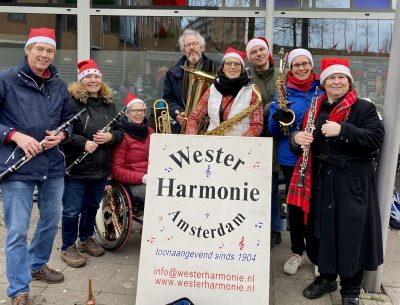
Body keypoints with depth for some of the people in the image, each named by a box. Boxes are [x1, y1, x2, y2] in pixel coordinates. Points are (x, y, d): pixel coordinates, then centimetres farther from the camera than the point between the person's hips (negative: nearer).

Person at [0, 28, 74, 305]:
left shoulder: (59, 86, 9)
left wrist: (61, 135, -4)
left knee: (51, 221, 19)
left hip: (53, 166, 6)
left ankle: (37, 266, 44)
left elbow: (69, 119, 17)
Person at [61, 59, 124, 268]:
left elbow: (120, 131, 12)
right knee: (72, 210, 4)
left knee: (92, 206, 20)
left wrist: (111, 136, -9)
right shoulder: (71, 102, -9)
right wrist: (83, 143, -23)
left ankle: (86, 239, 40)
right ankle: (68, 247, 22)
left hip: (101, 168, 6)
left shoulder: (109, 104, 10)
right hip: (76, 167, -6)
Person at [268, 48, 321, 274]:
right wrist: (278, 118, -19)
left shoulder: (323, 88, 3)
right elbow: (273, 129, 2)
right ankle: (297, 252, 24)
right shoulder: (283, 92, 5)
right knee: (294, 205, 8)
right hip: (291, 157, 1)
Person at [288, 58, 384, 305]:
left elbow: (376, 138, -14)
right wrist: (297, 138, -9)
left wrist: (342, 130, -25)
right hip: (321, 180, 5)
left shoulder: (364, 108, -3)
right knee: (323, 228, 12)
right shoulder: (316, 109, 12)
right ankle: (326, 277, 32)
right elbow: (300, 138, 15)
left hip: (352, 182, -4)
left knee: (351, 232, 1)